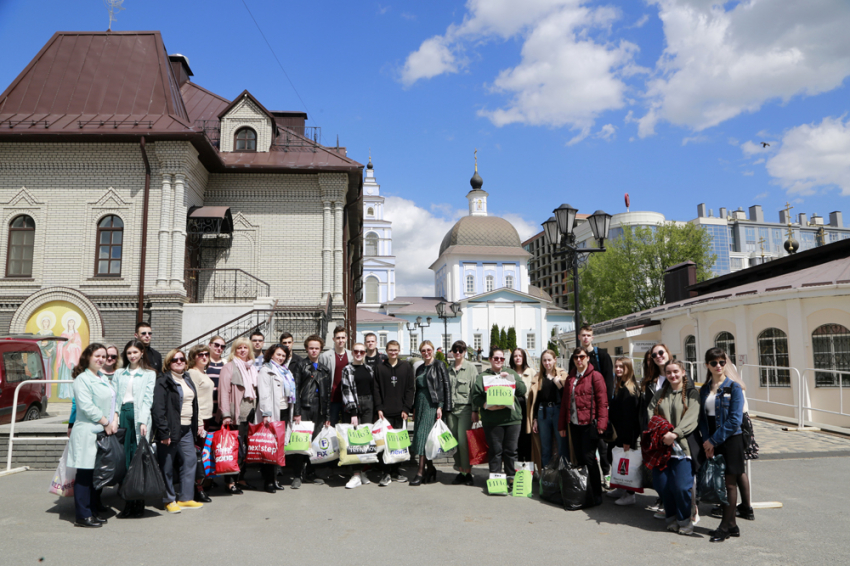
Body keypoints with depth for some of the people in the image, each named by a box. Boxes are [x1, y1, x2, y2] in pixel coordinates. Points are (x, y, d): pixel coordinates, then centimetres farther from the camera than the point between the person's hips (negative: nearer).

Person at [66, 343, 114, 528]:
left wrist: (114, 420, 1)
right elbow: (87, 406, -15)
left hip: (103, 432, 8)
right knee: (84, 475, -2)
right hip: (87, 432, -8)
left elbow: (112, 401, 17)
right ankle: (82, 516, 4)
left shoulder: (103, 379, 17)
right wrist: (105, 423, -12)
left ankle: (92, 511, 19)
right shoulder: (82, 379, -8)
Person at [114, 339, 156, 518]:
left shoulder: (149, 374, 7)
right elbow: (115, 397, 12)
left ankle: (139, 503, 0)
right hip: (123, 415, 3)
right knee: (125, 460, 2)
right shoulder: (120, 374, 17)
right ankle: (128, 503, 7)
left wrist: (143, 422, -11)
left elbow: (147, 398, -1)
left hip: (139, 416, -3)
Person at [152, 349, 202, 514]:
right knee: (167, 466, 1)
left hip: (187, 429, 7)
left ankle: (186, 498, 15)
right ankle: (169, 500, 14)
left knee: (190, 460, 6)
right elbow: (158, 408, -15)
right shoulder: (163, 381, -8)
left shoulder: (187, 379, 16)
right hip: (172, 429, -7)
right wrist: (163, 432, -19)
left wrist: (195, 427, 14)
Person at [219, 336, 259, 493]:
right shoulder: (229, 367, -3)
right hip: (236, 415, -6)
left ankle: (240, 478, 19)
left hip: (249, 414, 6)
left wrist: (255, 413, 17)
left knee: (245, 447, 8)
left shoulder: (251, 368, 18)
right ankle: (230, 481, 2)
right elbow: (224, 392, -9)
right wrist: (226, 414, -16)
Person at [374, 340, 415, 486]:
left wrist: (406, 408, -2)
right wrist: (379, 408, -5)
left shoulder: (406, 367, 8)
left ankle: (395, 471, 16)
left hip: (400, 412, 1)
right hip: (385, 412, -1)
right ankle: (385, 473, 1)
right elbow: (376, 389, 5)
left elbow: (410, 389, 5)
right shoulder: (380, 367, 6)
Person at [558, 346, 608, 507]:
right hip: (573, 424, 6)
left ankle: (595, 497, 7)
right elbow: (564, 402, 16)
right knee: (579, 459, 9)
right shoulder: (570, 378, 15)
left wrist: (601, 423, -16)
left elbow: (602, 401, -8)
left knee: (588, 459, -4)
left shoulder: (595, 376, -3)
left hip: (589, 424, -6)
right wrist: (562, 425, 14)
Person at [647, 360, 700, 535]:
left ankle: (684, 520, 13)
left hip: (682, 446, -4)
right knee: (661, 484, 1)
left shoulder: (691, 393, 3)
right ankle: (671, 518, 20)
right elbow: (650, 415, 8)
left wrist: (675, 434, -19)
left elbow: (691, 417, -9)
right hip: (661, 446, 4)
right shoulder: (659, 394, 17)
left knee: (681, 486, -8)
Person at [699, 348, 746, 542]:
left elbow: (735, 420, -13)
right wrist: (707, 441, -6)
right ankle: (731, 525, 19)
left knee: (729, 483, 0)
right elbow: (703, 417, 8)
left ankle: (725, 526, 7)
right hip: (712, 442, 5)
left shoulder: (734, 388, -7)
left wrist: (714, 440, -13)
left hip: (731, 440, -5)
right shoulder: (704, 390, 9)